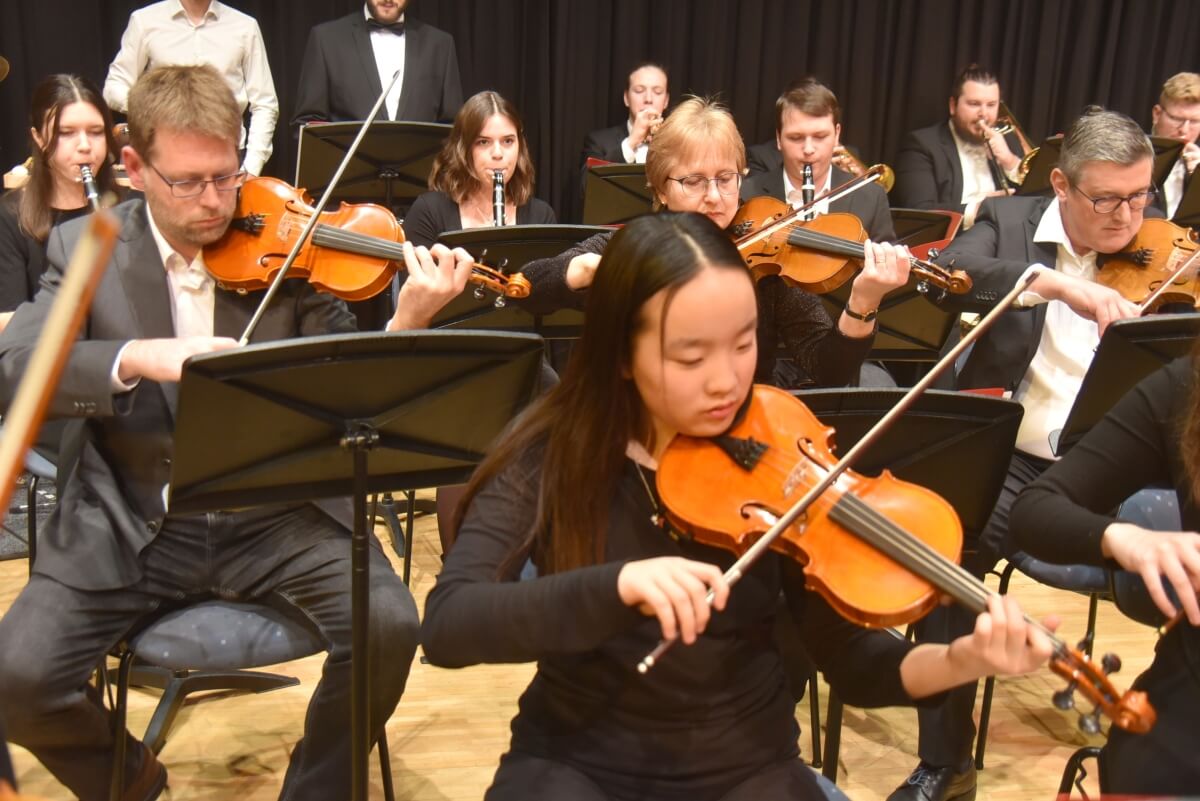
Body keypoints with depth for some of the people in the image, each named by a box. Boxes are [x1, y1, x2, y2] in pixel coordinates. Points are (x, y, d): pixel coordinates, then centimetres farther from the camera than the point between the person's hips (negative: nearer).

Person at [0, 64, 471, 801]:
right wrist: (138, 356, -30)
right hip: (132, 525, 1)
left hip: (279, 513, 0)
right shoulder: (86, 249, 1)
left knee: (388, 626, -22)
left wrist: (407, 323, -28)